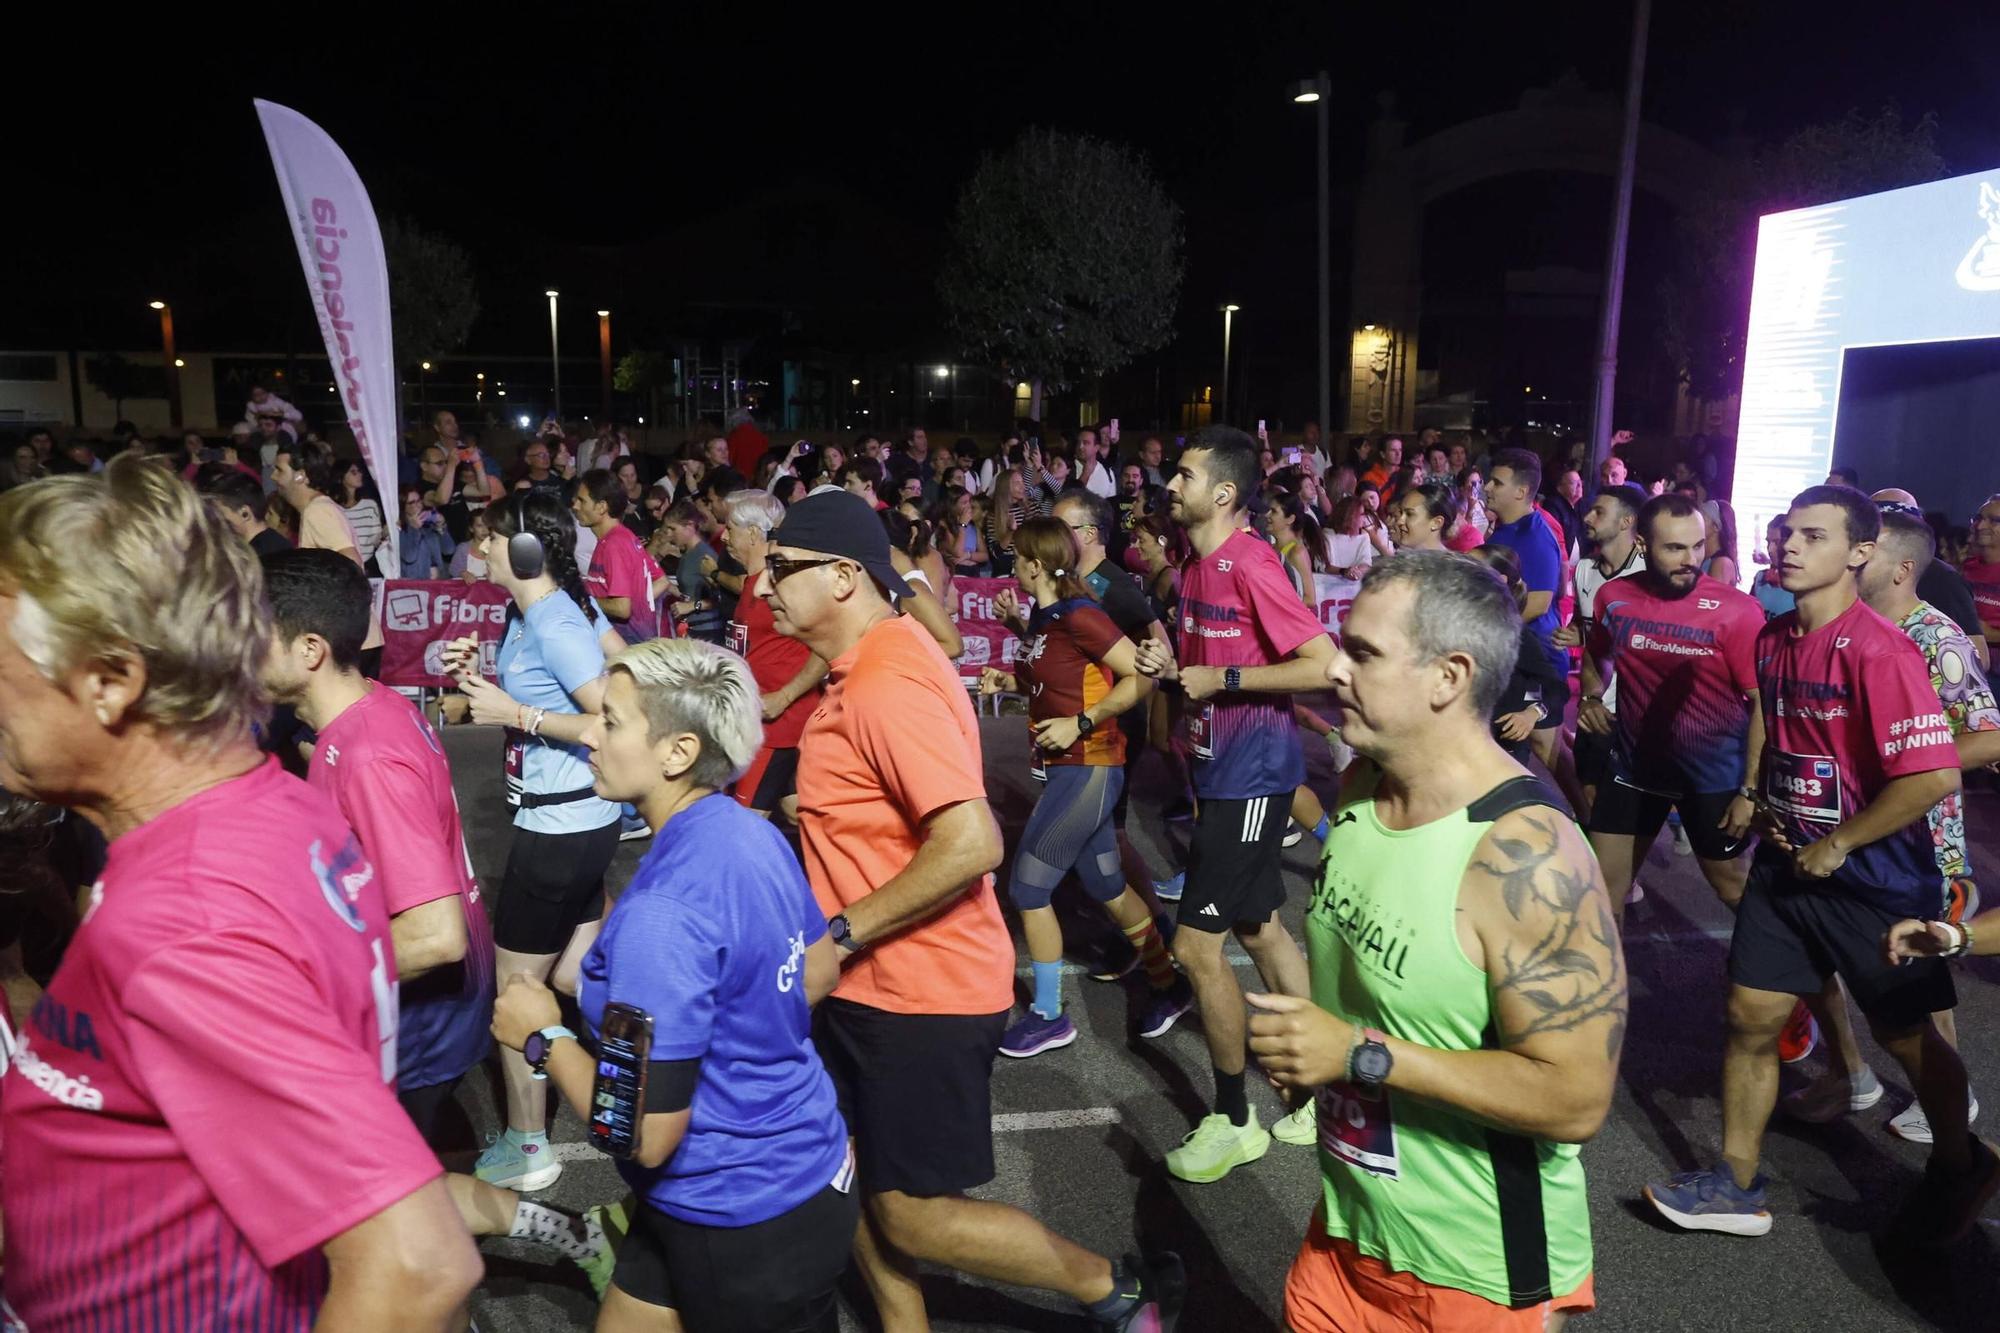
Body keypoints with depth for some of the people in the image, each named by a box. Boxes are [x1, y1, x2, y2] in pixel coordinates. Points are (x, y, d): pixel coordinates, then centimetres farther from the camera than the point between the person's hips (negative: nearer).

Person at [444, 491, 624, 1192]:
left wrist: (517, 713, -21)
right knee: (575, 977, 19)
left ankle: (527, 1148, 20)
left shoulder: (555, 624, -20)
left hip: (561, 826, -10)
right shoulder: (531, 615, 10)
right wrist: (478, 679, 4)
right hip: (577, 820, 10)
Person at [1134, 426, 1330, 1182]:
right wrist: (1171, 664, 2)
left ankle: (1234, 1121, 13)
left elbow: (1325, 665, -24)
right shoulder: (1196, 564, 9)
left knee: (1196, 944, -5)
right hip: (1221, 769, 10)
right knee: (1259, 927, 18)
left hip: (1251, 773, -10)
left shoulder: (1250, 565, -19)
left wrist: (1222, 680, -22)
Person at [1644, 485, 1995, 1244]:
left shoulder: (1878, 650, -22)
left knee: (1902, 1034, 12)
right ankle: (1736, 1186, 21)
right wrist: (1763, 805, 6)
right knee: (1750, 1018, 8)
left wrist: (1834, 846, -19)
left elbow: (1935, 775, -28)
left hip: (1873, 876, -6)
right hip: (1787, 864, 7)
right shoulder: (1773, 640, 3)